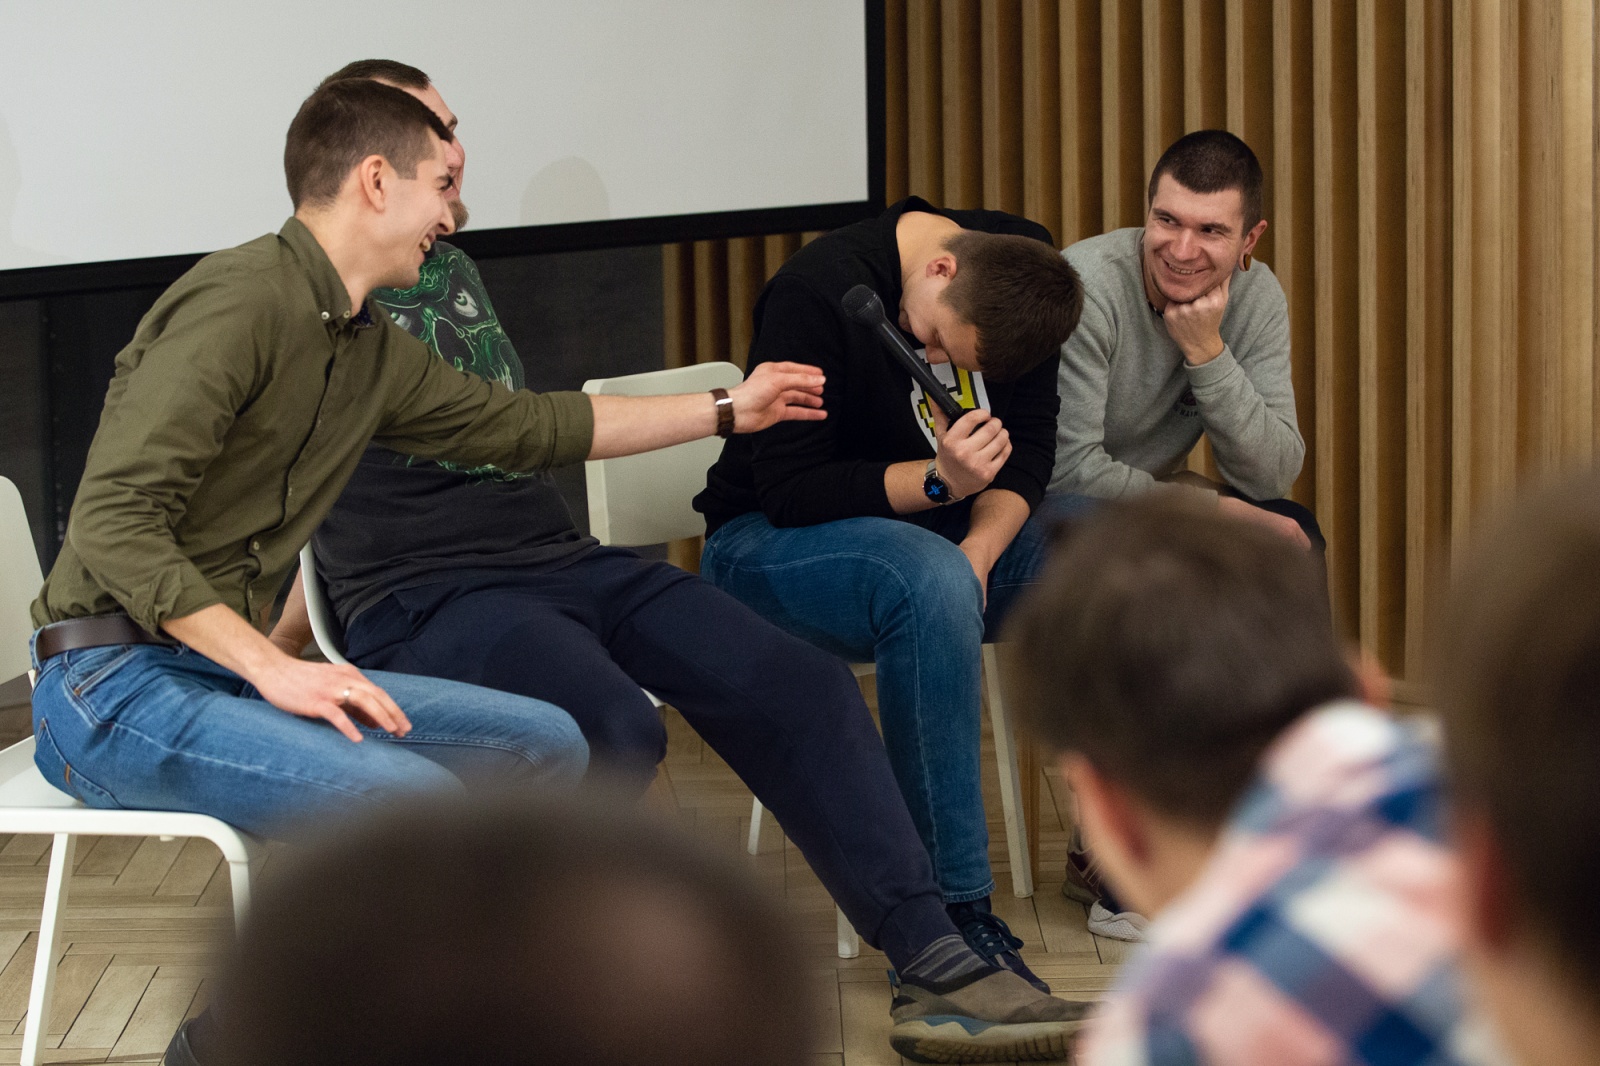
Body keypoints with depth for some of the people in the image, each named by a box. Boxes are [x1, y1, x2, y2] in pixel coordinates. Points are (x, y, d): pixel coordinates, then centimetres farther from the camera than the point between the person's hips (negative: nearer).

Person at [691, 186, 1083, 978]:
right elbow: (792, 491, -23)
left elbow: (1029, 446, -2)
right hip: (767, 542, -6)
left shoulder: (1019, 272, -6)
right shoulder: (817, 294, -24)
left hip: (931, 524, 7)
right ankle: (951, 908, -37)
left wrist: (978, 552, -21)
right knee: (930, 582, -39)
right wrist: (940, 483, -35)